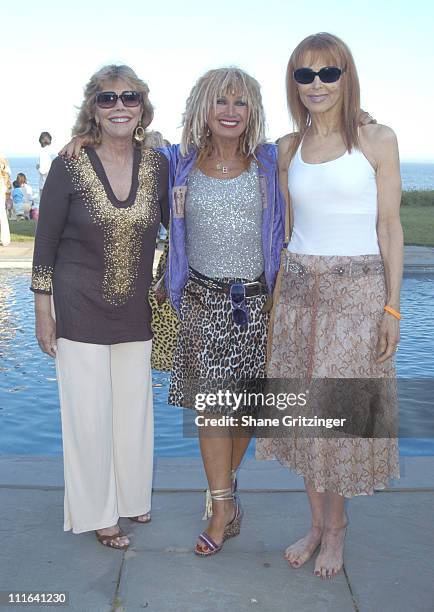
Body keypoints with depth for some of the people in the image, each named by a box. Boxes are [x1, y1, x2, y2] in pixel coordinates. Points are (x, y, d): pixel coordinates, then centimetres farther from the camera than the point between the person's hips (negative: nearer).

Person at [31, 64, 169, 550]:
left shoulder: (157, 165, -1)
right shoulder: (70, 166, -10)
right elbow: (45, 242, -5)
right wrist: (43, 311, -4)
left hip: (135, 311, 4)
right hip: (80, 311, -3)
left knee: (134, 405, 14)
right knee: (89, 412, 5)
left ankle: (130, 496, 36)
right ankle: (97, 512, 25)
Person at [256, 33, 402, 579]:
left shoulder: (377, 141, -2)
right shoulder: (287, 149, 8)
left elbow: (390, 228, -2)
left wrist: (392, 308, -7)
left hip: (357, 292, -3)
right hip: (299, 292, 4)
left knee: (343, 410, 3)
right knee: (304, 410, 9)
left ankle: (336, 529, 25)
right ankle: (317, 524, 28)